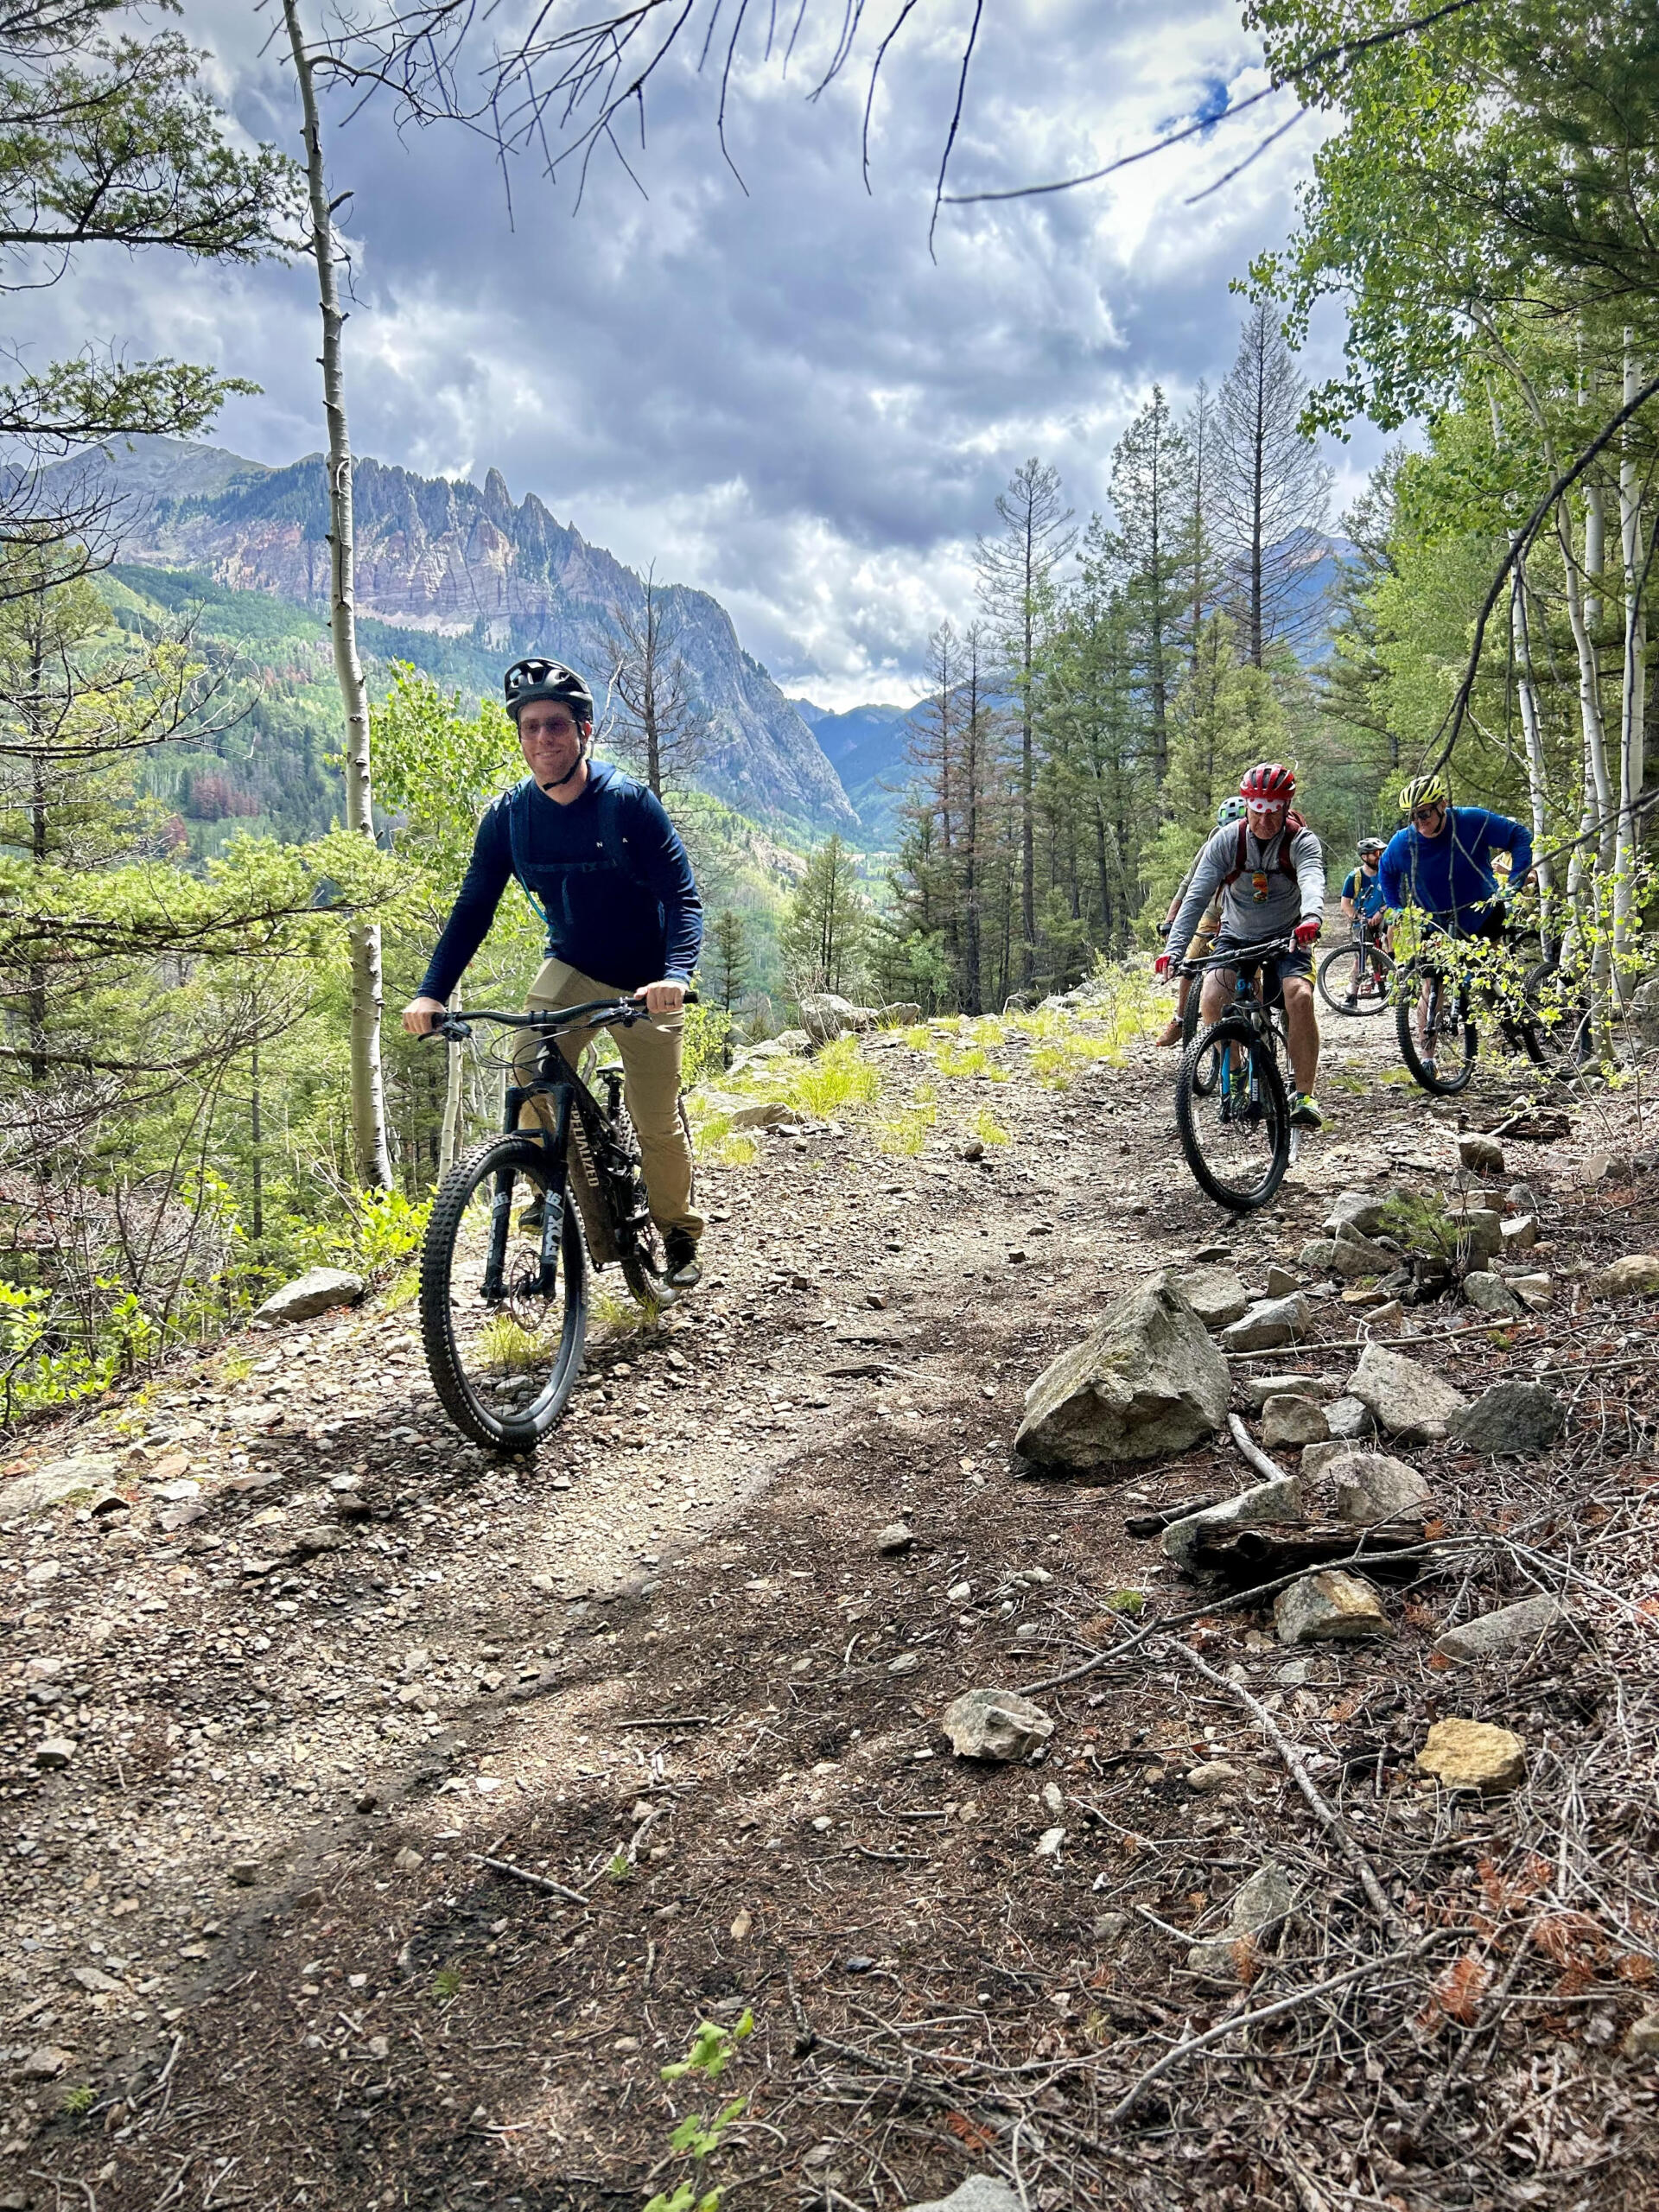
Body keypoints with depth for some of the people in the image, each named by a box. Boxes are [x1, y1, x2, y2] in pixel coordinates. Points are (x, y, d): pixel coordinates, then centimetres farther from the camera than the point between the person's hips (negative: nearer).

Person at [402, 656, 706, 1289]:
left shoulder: (628, 801, -19)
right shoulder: (508, 815, -9)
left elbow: (682, 896, -21)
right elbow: (473, 908, -6)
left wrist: (676, 975, -40)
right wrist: (431, 992, -19)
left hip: (644, 985, -2)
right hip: (571, 970, 3)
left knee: (657, 1123, -1)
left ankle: (680, 1236, 26)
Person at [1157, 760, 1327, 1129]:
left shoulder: (1301, 842, -16)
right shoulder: (1226, 842, -12)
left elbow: (1313, 882, -36)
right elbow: (1196, 895, -20)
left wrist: (1311, 919, -60)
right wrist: (1174, 949, -34)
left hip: (1286, 937, -2)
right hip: (1237, 937, 2)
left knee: (1300, 996, -28)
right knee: (1211, 1002, -22)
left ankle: (1304, 1096, -17)